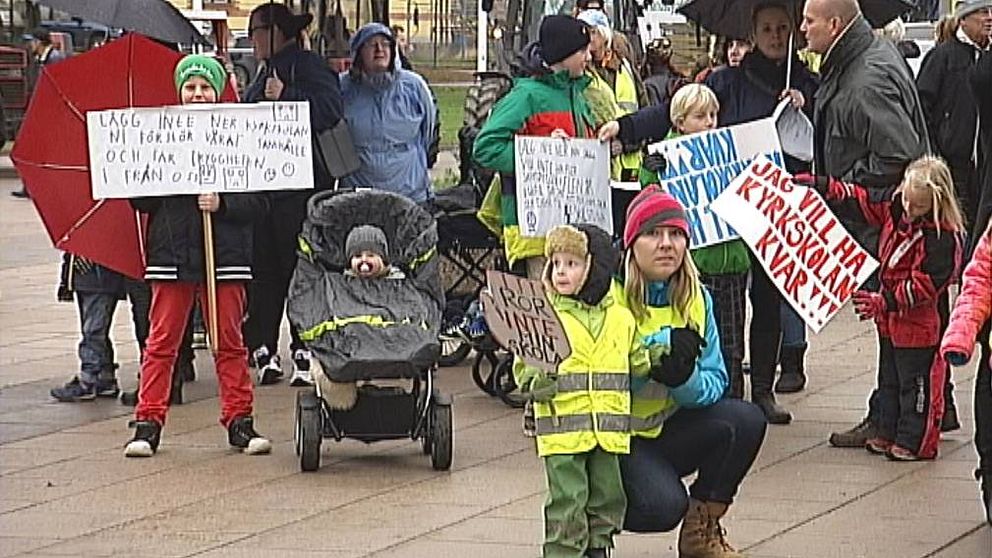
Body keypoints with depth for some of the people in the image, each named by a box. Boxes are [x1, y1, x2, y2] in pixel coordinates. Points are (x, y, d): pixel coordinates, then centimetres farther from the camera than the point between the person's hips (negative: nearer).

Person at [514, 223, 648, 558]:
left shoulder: (620, 318, 9)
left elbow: (638, 364, 22)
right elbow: (523, 365, -4)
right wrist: (533, 383, -22)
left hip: (609, 427, 4)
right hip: (561, 426, -4)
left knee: (608, 494, 12)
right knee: (567, 499, -4)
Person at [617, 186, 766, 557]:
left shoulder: (696, 299, 2)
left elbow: (715, 384, -3)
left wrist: (684, 378, -25)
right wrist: (657, 354, -32)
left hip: (665, 430, 6)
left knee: (745, 420, -15)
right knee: (664, 505, -29)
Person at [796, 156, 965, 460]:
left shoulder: (944, 238, -24)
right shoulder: (894, 207, -3)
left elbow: (925, 286, -25)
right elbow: (862, 200, 13)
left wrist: (884, 301, -28)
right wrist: (820, 186, 10)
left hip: (920, 324, -8)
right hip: (891, 320, 8)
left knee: (916, 383, 1)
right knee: (889, 379, 18)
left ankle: (916, 442, 10)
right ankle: (886, 433, 29)